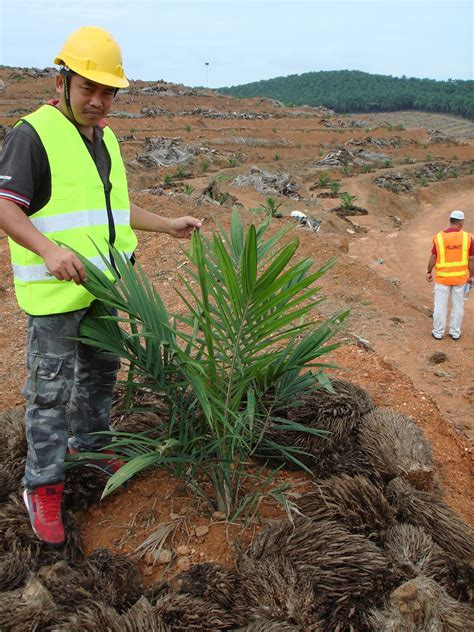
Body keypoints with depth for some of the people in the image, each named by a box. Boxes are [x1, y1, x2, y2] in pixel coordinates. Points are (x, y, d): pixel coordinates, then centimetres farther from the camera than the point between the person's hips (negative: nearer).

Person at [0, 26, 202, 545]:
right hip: (54, 290, -8)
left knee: (100, 373, 20)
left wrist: (168, 225, 19)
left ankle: (90, 444, 41)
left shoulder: (103, 138, 14)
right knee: (50, 390, -1)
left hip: (101, 285, 8)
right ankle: (42, 487, 13)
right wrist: (48, 248, -36)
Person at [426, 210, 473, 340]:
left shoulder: (439, 237, -13)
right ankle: (455, 332, 22)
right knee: (457, 305, 14)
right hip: (460, 277, 1)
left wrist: (429, 272, 7)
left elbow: (433, 258, -7)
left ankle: (438, 332, 17)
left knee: (440, 305, 10)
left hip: (442, 277, -1)